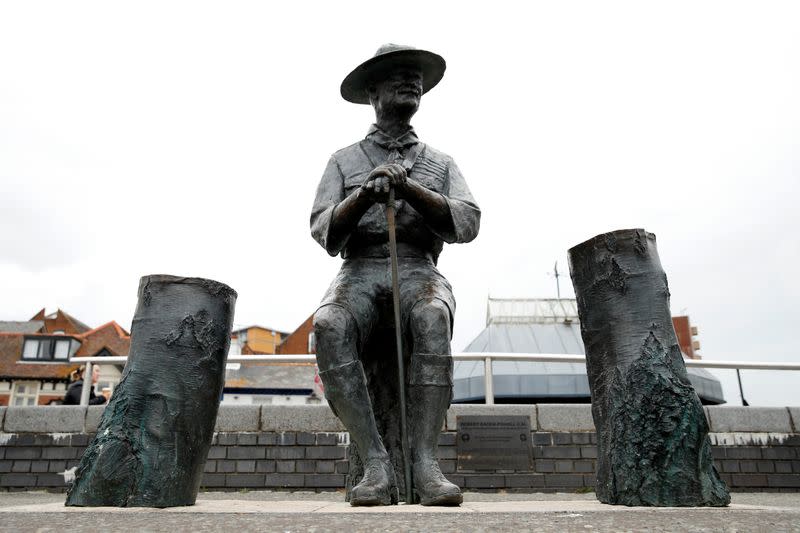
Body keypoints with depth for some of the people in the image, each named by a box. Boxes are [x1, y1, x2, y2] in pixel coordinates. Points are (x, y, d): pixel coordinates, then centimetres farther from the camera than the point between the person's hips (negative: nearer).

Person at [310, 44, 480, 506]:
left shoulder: (441, 163, 18)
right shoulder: (344, 160, 16)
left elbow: (467, 223, 0)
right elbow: (324, 232, 4)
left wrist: (409, 189, -14)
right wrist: (364, 195, -16)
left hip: (419, 269, 0)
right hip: (359, 269, 0)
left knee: (432, 318, -37)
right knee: (329, 326, -34)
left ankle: (425, 461, -32)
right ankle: (376, 463, -29)